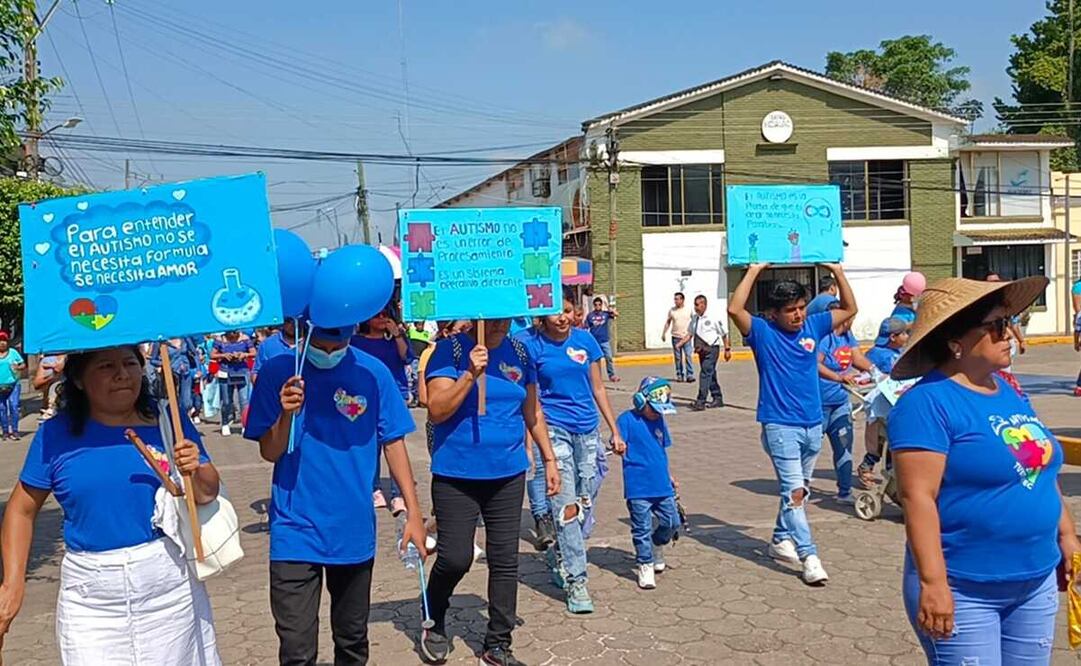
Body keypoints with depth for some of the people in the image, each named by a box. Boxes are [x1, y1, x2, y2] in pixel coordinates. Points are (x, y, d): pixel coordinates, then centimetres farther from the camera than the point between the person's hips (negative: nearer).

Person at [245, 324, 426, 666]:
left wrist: (414, 513, -2)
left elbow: (393, 444, 1)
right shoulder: (278, 372, -6)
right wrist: (286, 415, -23)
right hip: (295, 532, -1)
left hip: (354, 530, 2)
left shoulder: (373, 372, -6)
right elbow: (269, 453, -3)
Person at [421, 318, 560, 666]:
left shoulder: (518, 354, 7)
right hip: (456, 475, -4)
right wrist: (470, 374, -24)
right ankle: (434, 622, 27)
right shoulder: (450, 350, -7)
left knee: (505, 560, 7)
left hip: (508, 474, 4)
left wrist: (549, 458, 13)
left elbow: (533, 411, 15)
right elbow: (436, 411, -15)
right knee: (455, 558, -3)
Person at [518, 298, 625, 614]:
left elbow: (598, 389, 13)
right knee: (566, 508, -9)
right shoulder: (530, 343, -5)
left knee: (584, 505, 11)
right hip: (553, 430, -5)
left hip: (587, 431, 5)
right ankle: (576, 582, -2)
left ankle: (558, 559, 33)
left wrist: (615, 431, 13)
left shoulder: (585, 340, 6)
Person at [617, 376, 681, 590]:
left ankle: (655, 546, 38)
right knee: (642, 527, 0)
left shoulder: (659, 420, 12)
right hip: (638, 487, -6)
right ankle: (645, 565, 14)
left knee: (672, 523, 11)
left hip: (662, 485, 6)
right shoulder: (627, 419, -7)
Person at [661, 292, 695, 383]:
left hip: (686, 337, -2)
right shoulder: (672, 311, 4)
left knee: (688, 356, -9)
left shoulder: (689, 310, 1)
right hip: (675, 337, 2)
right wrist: (664, 333, 7)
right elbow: (668, 322, 12)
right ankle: (679, 375, 13)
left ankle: (690, 375, -6)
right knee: (677, 357, 5)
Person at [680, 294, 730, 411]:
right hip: (701, 350, 7)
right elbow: (690, 334, 10)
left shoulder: (713, 318, -11)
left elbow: (723, 334, -2)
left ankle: (700, 402, -15)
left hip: (711, 349, -7)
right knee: (710, 375, 16)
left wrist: (727, 349, 3)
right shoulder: (694, 318, 6)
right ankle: (718, 399, 29)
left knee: (705, 374, -13)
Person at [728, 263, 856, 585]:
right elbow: (734, 309, -24)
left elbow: (849, 309, 13)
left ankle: (782, 539, 33)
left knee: (799, 489, 17)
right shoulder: (763, 332, -8)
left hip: (813, 425, 6)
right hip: (780, 426, -6)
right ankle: (809, 556, -12)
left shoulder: (812, 326, 6)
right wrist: (754, 271, -19)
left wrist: (837, 271, 1)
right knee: (794, 491, -11)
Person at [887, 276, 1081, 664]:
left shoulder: (1009, 392, 9)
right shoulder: (928, 403, -17)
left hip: (1037, 582, 8)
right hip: (963, 591, -8)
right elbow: (918, 497, -22)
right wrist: (932, 582, -25)